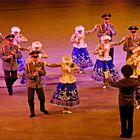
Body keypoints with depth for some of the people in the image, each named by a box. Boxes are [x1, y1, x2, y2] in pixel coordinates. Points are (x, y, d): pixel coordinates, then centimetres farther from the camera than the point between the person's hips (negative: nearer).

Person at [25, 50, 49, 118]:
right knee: (30, 99, 0)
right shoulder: (28, 64, -7)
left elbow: (44, 73, 0)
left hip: (39, 83, 2)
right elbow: (26, 74, -9)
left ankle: (42, 108, 36)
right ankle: (32, 112, 17)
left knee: (42, 97, 6)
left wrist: (40, 70, -20)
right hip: (31, 83, -2)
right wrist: (33, 75, -26)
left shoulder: (41, 63, 1)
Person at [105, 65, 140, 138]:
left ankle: (124, 133, 9)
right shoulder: (134, 82, -11)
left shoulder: (120, 82, -15)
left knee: (123, 119, 7)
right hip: (131, 104, 2)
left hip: (122, 104, -2)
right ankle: (129, 133, 13)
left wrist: (107, 78, 22)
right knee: (130, 119, 9)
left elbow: (112, 84, 5)